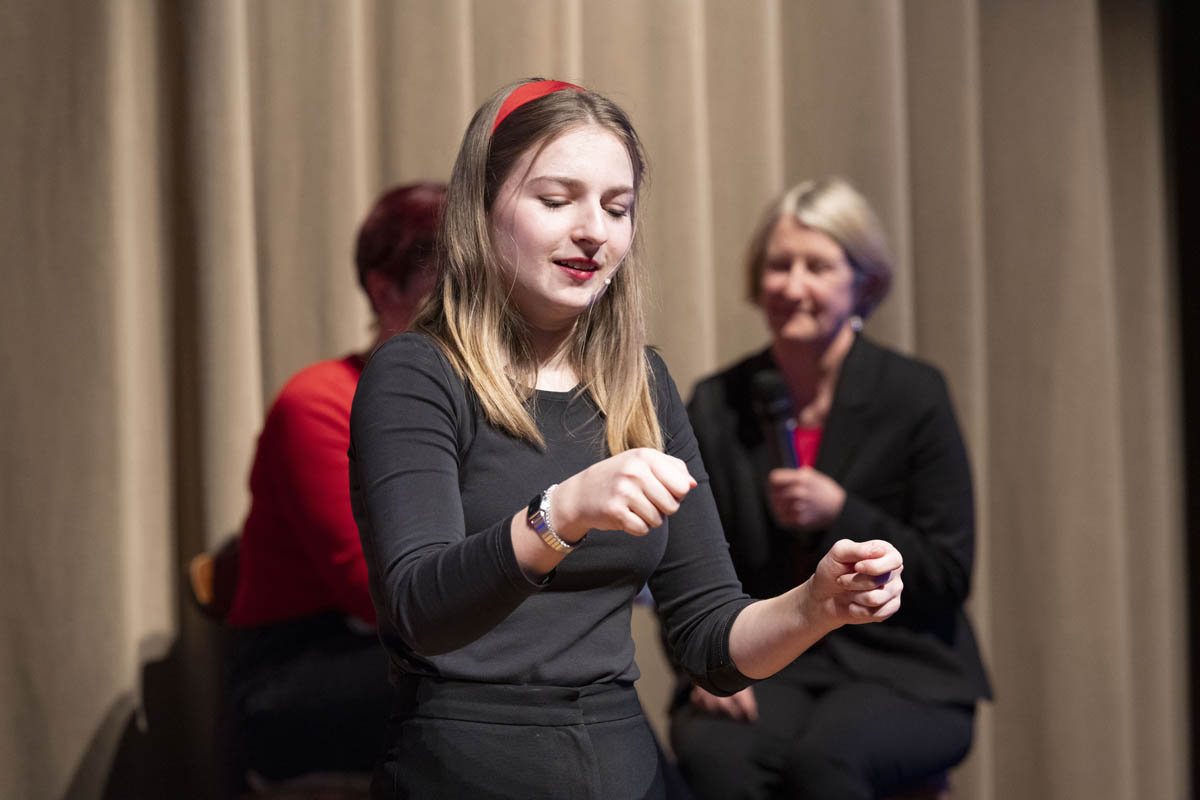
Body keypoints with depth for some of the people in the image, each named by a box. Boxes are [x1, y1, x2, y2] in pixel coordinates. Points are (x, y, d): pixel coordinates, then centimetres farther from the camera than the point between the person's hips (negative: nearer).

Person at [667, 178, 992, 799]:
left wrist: (840, 513, -14)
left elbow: (948, 576, -2)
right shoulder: (716, 406, 7)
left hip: (897, 672, -2)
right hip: (761, 666, 2)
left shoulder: (913, 395, -1)